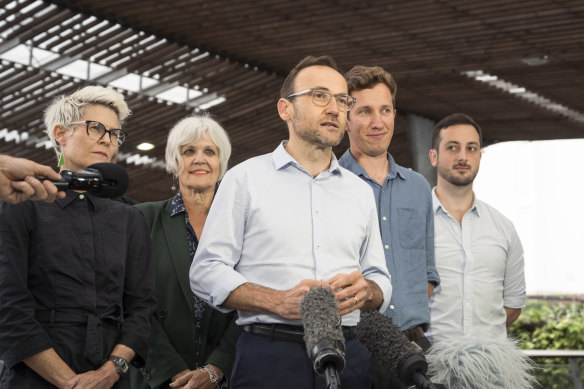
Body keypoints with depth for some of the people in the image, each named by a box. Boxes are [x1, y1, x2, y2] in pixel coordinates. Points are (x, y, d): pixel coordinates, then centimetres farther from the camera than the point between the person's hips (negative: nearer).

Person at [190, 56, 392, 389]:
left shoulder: (360, 191, 18)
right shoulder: (246, 179, 4)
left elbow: (381, 280, 20)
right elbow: (206, 271, -3)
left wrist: (366, 291, -6)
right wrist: (279, 302, -16)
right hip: (270, 359, -4)